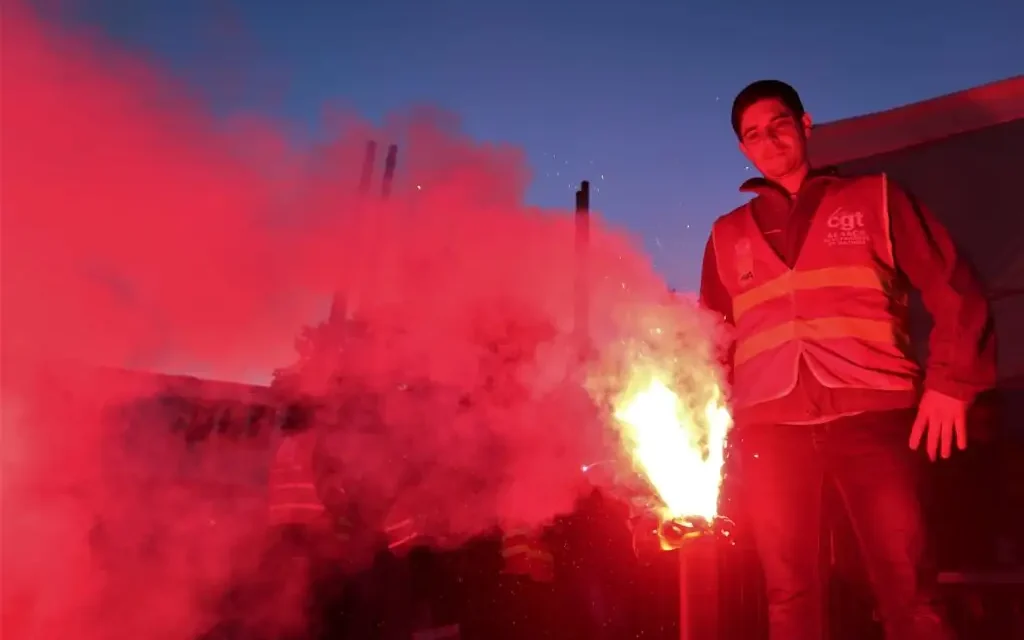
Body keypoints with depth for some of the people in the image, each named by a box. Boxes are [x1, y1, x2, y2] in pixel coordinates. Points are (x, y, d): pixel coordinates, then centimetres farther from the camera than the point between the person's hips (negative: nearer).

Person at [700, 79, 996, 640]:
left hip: (871, 412, -2)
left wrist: (951, 380, -4)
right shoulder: (728, 235, 20)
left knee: (908, 590, -5)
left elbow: (953, 287, 8)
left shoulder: (873, 198, 14)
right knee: (789, 593, 3)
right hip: (770, 423, 2)